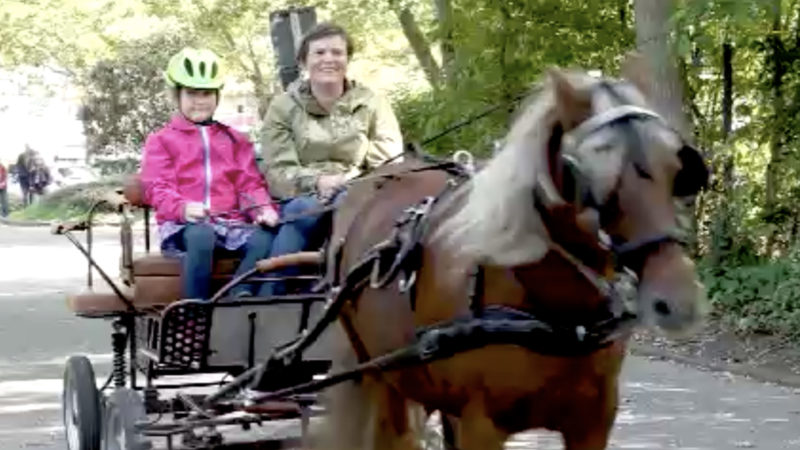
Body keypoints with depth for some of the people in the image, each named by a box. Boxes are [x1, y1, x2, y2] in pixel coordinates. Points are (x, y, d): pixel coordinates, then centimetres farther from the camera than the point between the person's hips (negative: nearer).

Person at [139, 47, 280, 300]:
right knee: (201, 235, -41)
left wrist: (263, 209, -8)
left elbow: (250, 184, 16)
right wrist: (183, 207, -21)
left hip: (231, 222, 3)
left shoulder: (235, 140, 28)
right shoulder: (160, 141, 18)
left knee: (265, 239, -33)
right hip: (184, 224, -3)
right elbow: (158, 188, 3)